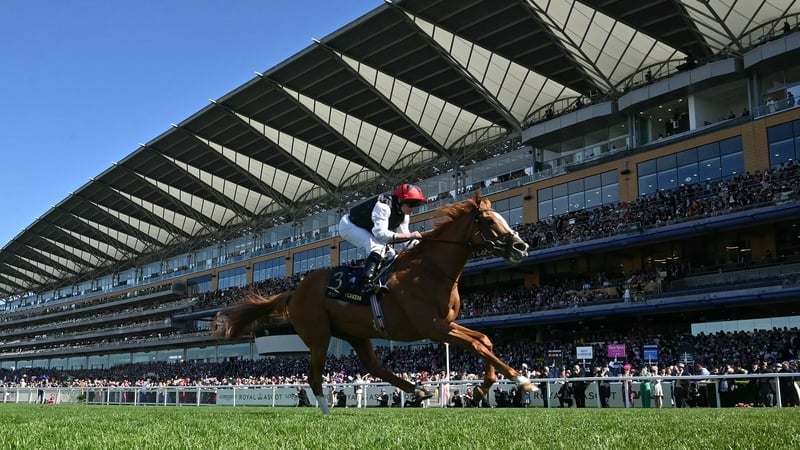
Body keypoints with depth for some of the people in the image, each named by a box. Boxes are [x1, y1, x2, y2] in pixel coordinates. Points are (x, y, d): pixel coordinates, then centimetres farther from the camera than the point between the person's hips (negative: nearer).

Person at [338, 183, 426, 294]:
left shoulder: (403, 214, -6)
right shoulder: (383, 206, -34)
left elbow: (403, 236, -6)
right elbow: (381, 233, -43)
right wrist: (409, 235, -46)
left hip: (365, 229, 9)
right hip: (349, 225, -9)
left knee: (389, 254, 3)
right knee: (377, 247, -30)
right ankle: (367, 284, -39)